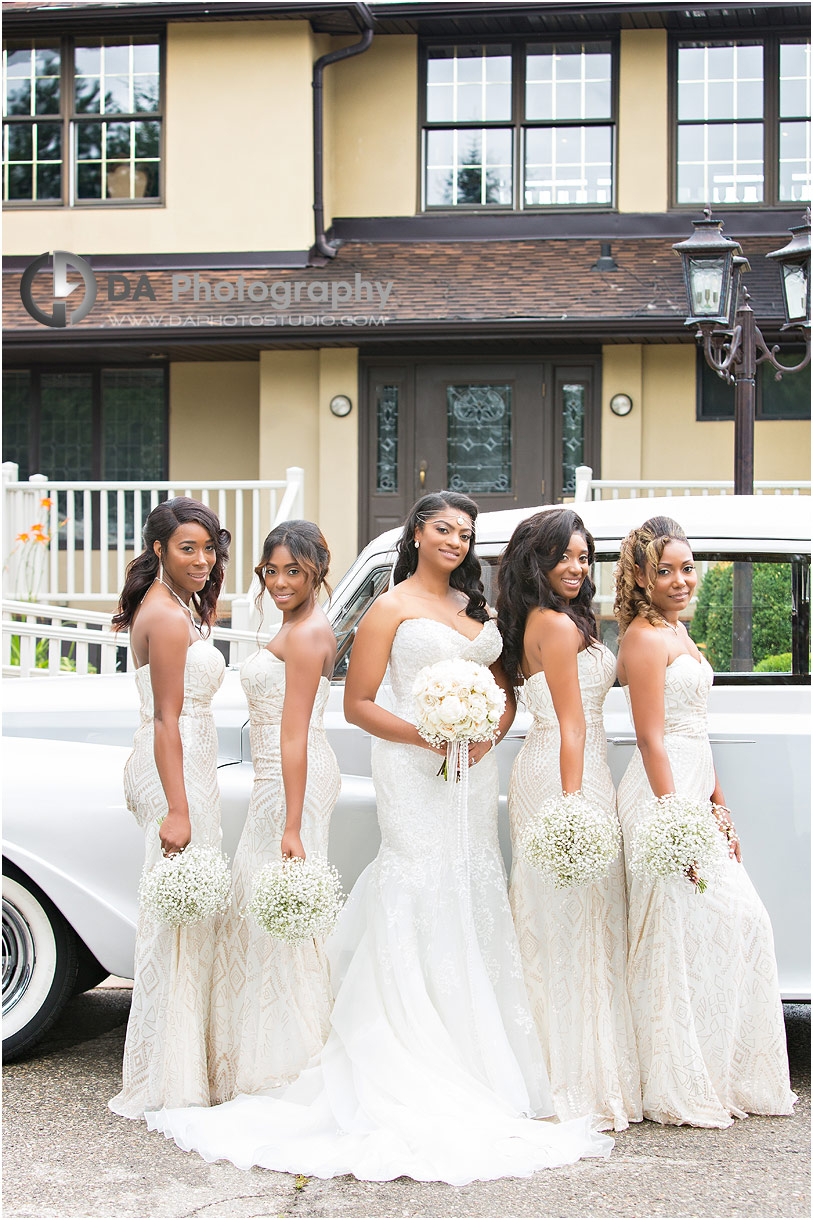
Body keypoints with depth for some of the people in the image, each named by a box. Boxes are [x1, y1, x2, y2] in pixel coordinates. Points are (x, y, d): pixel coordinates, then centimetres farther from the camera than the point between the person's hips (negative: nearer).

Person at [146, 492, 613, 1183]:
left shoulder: (477, 608, 17)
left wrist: (488, 732, -4)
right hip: (413, 767, -6)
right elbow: (358, 704, -4)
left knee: (473, 900, 6)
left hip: (475, 766, 6)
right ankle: (417, 1079, -7)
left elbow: (506, 690, 17)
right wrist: (427, 736, -16)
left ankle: (474, 1066, 13)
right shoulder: (391, 608, 0)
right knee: (422, 900, -9)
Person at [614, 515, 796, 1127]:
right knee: (680, 933, -7)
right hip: (663, 798, -10)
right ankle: (680, 1093, 1)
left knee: (743, 921, 10)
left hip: (693, 795, 10)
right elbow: (651, 739, -18)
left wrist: (719, 807, 18)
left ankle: (729, 1078, 20)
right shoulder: (646, 637, -12)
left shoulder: (678, 630, 17)